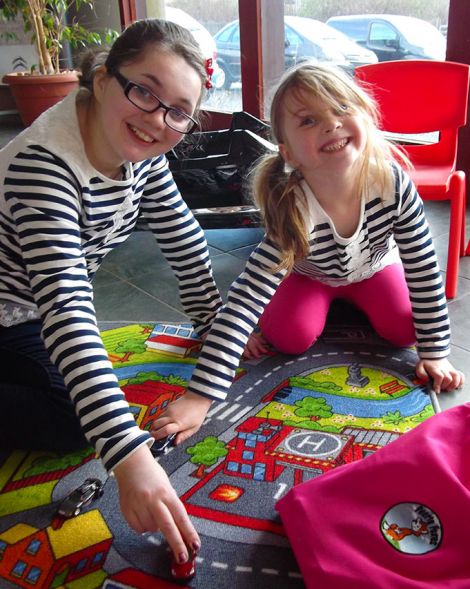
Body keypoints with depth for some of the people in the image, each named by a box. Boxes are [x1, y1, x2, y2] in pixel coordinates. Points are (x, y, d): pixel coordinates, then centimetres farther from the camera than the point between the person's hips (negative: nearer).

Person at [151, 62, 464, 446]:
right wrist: (199, 396, -50)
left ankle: (351, 303, 18)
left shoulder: (393, 182, -36)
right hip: (310, 275, -2)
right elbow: (242, 302, -45)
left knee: (405, 329, -15)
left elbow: (423, 268, -22)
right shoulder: (292, 212, -43)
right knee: (291, 337, -23)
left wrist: (435, 353, -18)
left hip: (374, 267, 3)